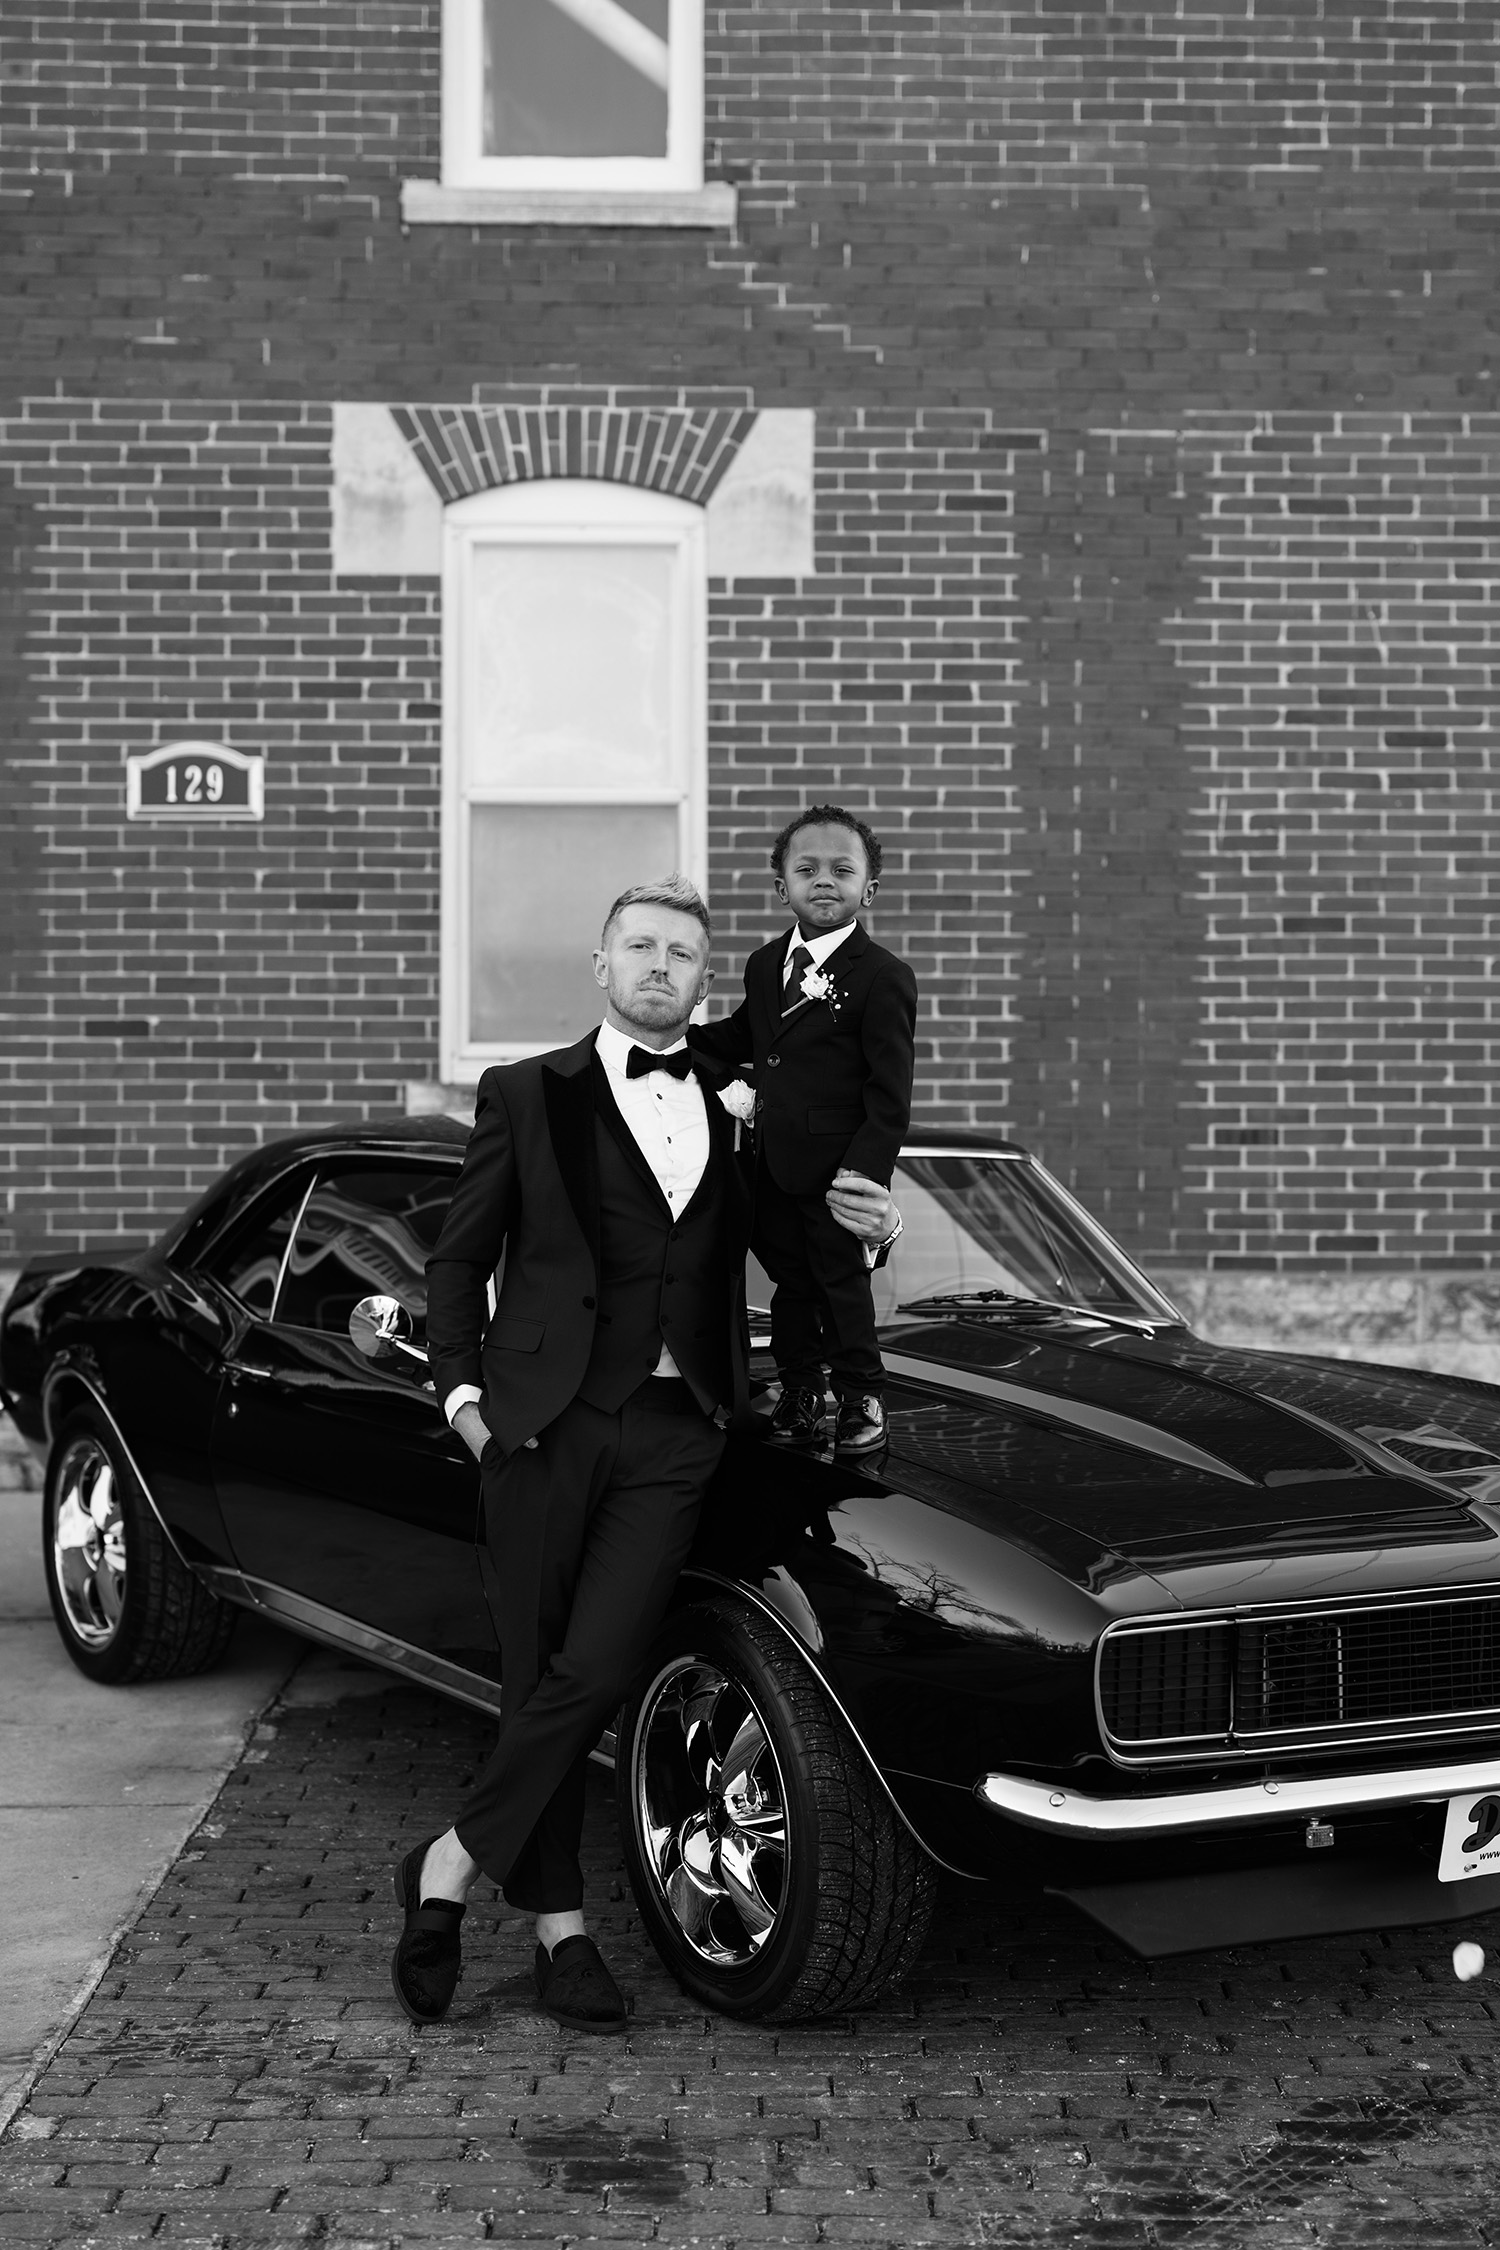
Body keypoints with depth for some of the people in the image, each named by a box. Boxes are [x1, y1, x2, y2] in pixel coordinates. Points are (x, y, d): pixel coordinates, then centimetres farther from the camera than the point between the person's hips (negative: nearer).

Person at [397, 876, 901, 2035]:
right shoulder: (528, 1094, 6)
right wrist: (462, 1387, -3)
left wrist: (852, 1232, 4)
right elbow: (459, 1257, 8)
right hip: (547, 1417, -1)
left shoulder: (739, 1107, 13)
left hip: (675, 1429, 1)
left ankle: (450, 1868, 7)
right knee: (539, 1674, 3)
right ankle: (560, 1926, 14)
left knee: (596, 1670, -10)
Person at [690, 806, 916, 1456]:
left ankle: (861, 1397, 20)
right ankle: (798, 1391, 30)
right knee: (789, 1281, 17)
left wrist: (868, 1171, -20)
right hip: (770, 1163, 6)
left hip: (836, 1167, -6)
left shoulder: (883, 978, -12)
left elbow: (890, 1092, -13)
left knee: (842, 1283, 4)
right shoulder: (765, 965, 10)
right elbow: (742, 1040, 23)